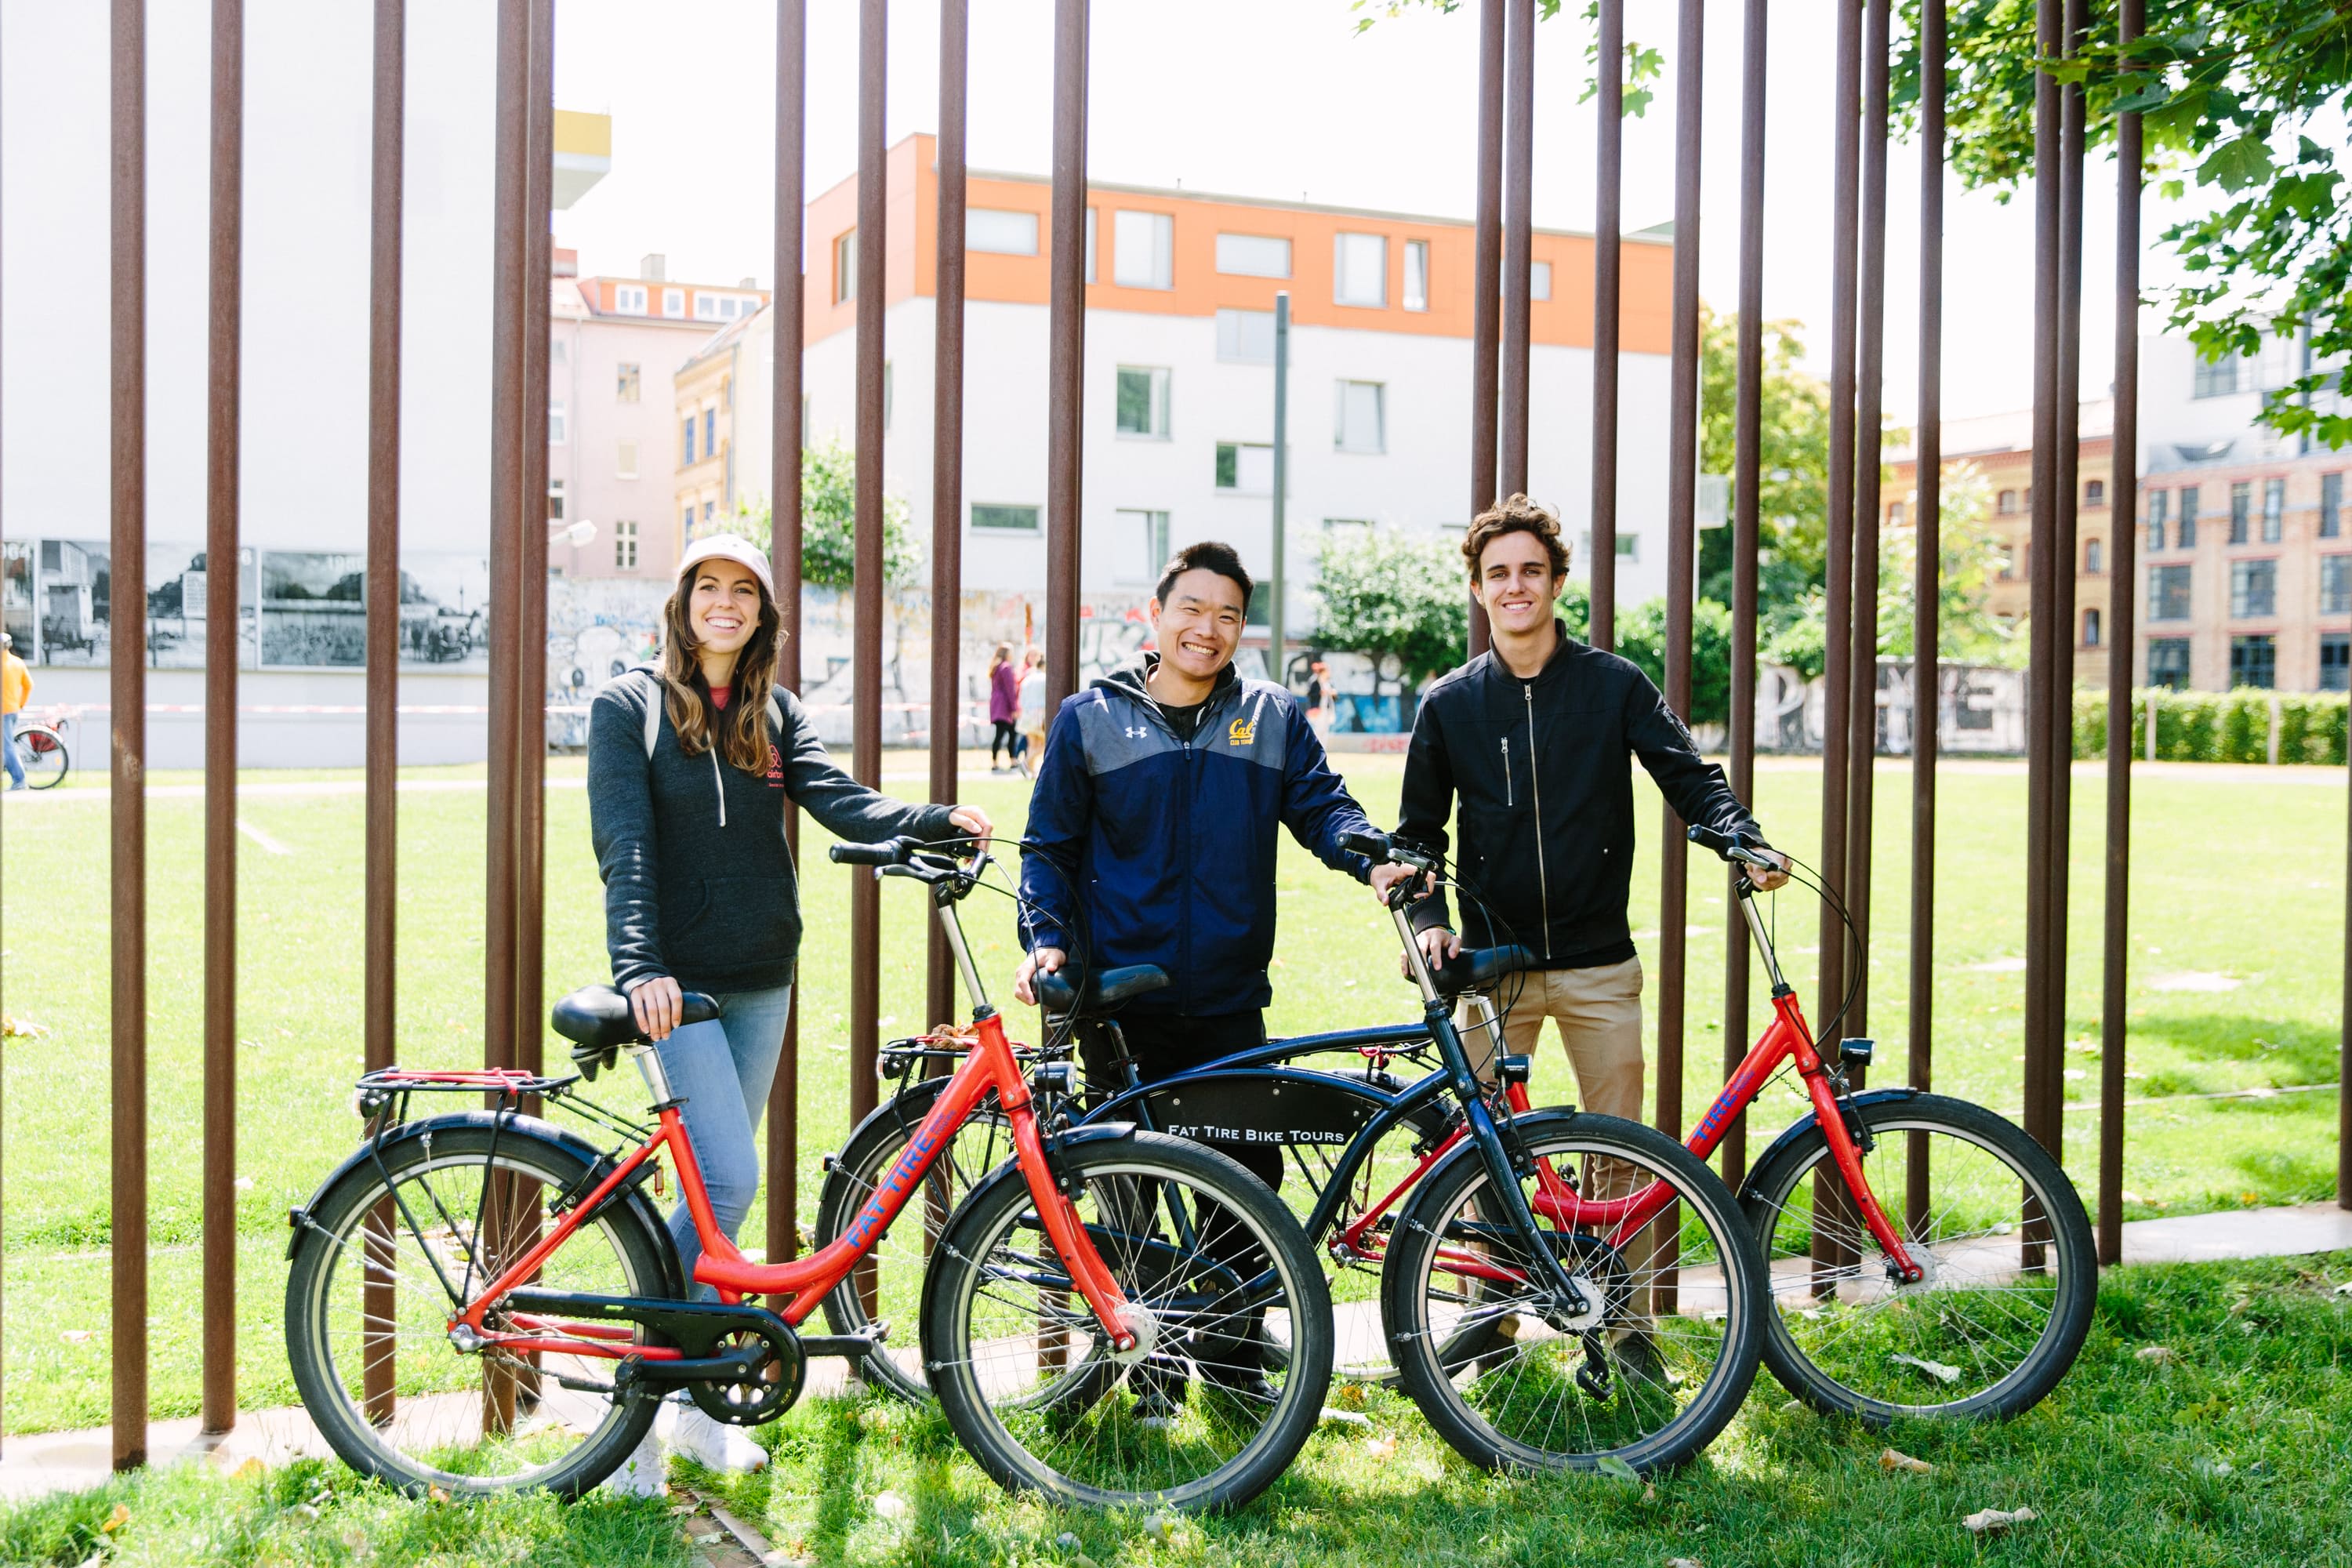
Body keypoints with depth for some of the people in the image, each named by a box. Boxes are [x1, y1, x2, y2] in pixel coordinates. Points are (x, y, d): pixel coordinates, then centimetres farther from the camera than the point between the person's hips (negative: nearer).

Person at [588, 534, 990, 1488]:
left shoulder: (776, 715, 11)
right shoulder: (629, 705, -2)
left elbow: (841, 801, -3)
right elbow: (624, 845, -12)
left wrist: (938, 822, -22)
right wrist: (639, 965, -25)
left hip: (761, 980, 5)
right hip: (678, 980, -5)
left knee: (721, 1185, 11)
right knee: (729, 1179, -16)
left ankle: (696, 1402, 23)